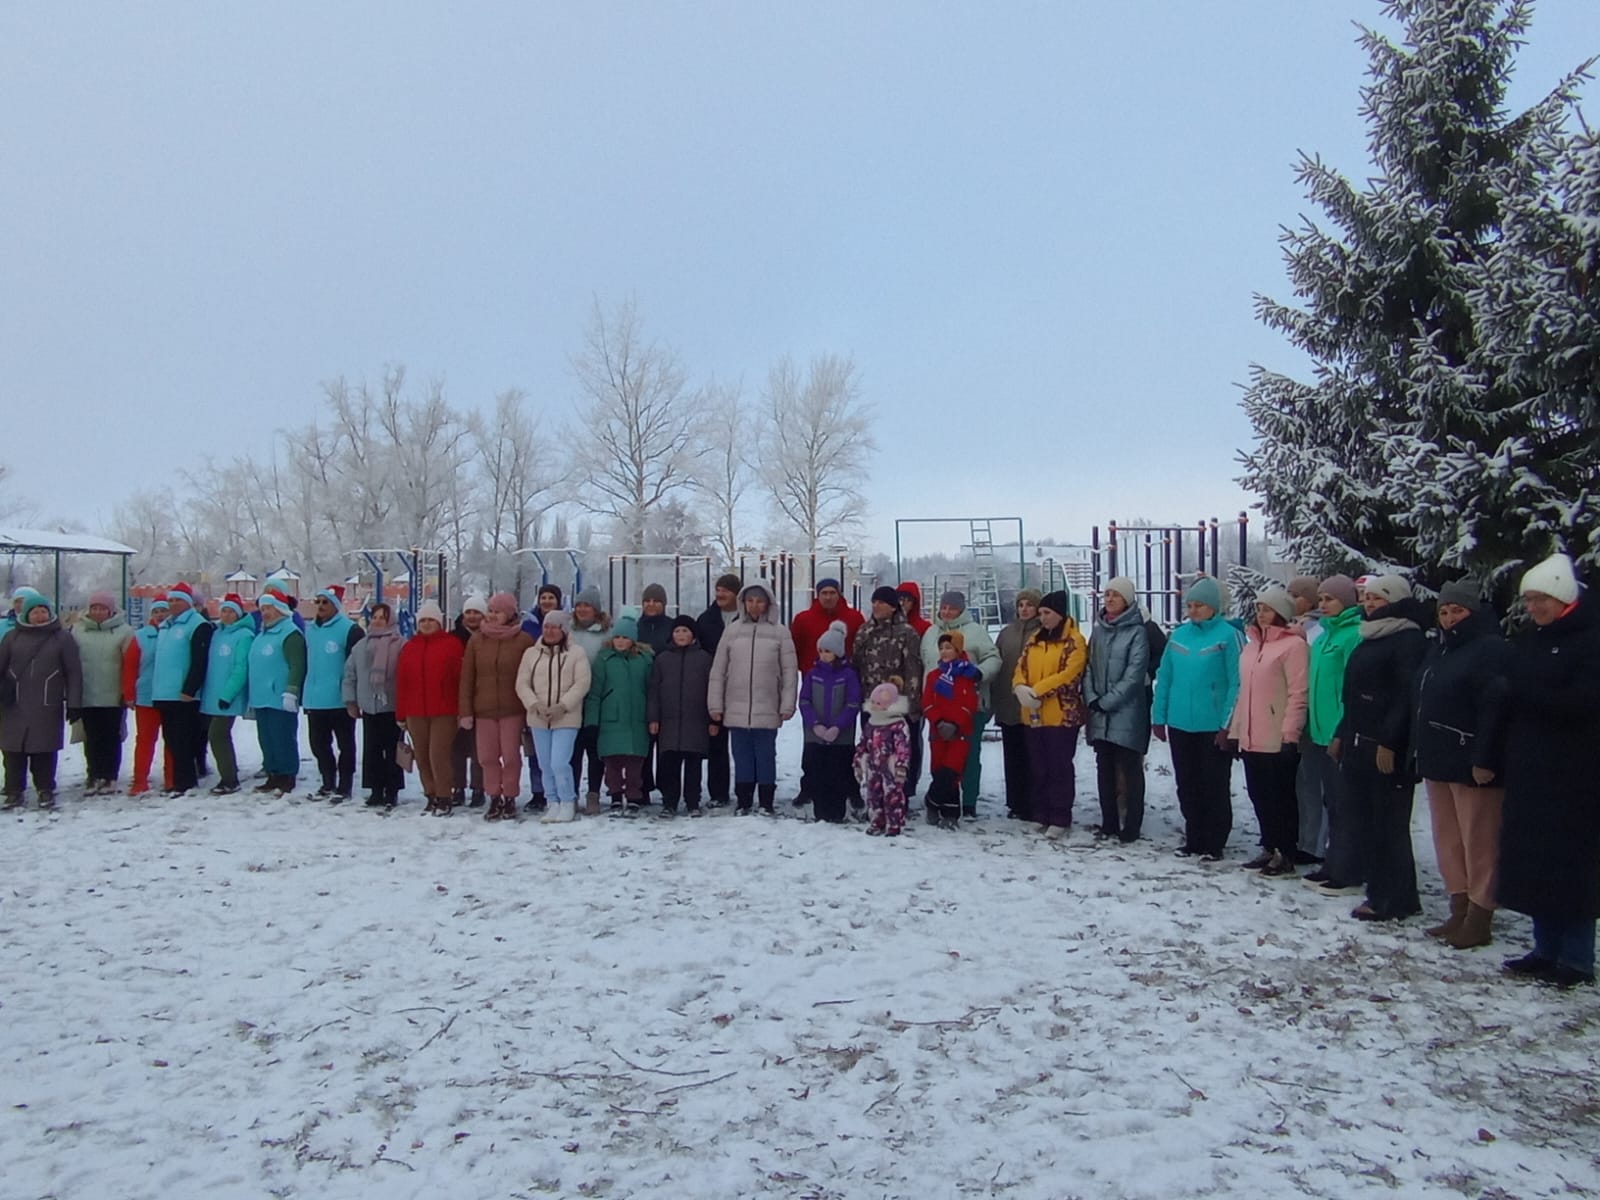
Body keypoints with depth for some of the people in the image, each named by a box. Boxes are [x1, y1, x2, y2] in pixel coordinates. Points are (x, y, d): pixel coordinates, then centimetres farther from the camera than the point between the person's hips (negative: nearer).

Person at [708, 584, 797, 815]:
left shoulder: (780, 633, 2)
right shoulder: (732, 631, 6)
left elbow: (789, 671, 1)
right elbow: (718, 670, 7)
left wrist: (787, 705, -5)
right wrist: (715, 705, 2)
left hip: (767, 710, -2)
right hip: (736, 709, 2)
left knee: (766, 756, 4)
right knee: (741, 757, 8)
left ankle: (766, 804, 14)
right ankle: (743, 802, 17)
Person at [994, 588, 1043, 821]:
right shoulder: (1006, 633, 13)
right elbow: (997, 665, 15)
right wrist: (994, 697, 9)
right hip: (1008, 705, 5)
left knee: (1031, 757, -1)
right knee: (1013, 756, 11)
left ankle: (1031, 806, 7)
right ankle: (1016, 803, 19)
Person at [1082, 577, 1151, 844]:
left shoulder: (1137, 632, -7)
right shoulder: (1099, 631, 13)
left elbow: (1134, 674, -13)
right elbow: (1089, 667, 11)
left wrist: (1107, 701, -14)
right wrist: (1092, 698, -4)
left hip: (1126, 714, -6)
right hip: (1100, 715, 6)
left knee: (1129, 771, 0)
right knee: (1105, 770, 11)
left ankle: (1131, 827, 7)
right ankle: (1109, 823, 21)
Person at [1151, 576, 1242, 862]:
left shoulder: (1227, 635, -9)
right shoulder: (1179, 635, 6)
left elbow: (1236, 683, -11)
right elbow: (1164, 678, 9)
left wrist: (1227, 724, -15)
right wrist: (1158, 717, 6)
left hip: (1213, 727, -5)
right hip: (1179, 724, 5)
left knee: (1214, 787, 6)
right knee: (1187, 787, 14)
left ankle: (1214, 845, 17)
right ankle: (1194, 840, 26)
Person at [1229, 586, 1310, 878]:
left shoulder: (1293, 644, -9)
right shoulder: (1253, 644, 16)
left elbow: (1298, 694, -14)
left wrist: (1290, 734, -18)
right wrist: (1236, 729, 16)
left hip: (1278, 739, -8)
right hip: (1251, 738, 8)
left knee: (1281, 797, 1)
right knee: (1259, 794, 13)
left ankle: (1286, 857, 10)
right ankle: (1269, 848, 25)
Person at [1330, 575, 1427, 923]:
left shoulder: (1409, 640, -10)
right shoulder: (1370, 639, 19)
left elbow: (1407, 697, -17)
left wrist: (1389, 742, -21)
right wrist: (1342, 735, 18)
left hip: (1388, 748, -9)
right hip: (1359, 745, 9)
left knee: (1389, 825, -3)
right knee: (1367, 822, 11)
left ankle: (1395, 899, 5)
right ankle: (1379, 891, 19)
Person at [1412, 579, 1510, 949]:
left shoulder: (1491, 648, -10)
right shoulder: (1438, 648, 17)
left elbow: (1495, 708, -18)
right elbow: (1420, 700, 20)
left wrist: (1484, 759, -22)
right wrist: (1421, 751, 15)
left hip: (1472, 762, -9)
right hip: (1438, 759, 9)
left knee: (1478, 842, -1)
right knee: (1447, 838, 13)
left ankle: (1479, 918, 6)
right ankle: (1459, 910, 21)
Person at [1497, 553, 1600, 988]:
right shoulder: (1526, 643, 15)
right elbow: (1508, 696, 14)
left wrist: (1523, 693, -15)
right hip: (1528, 772, 7)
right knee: (1531, 862, 8)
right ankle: (1546, 950, 18)